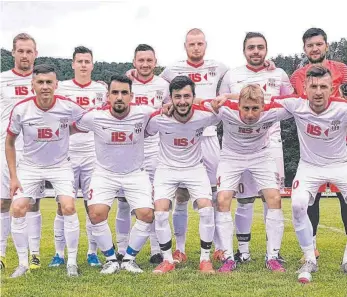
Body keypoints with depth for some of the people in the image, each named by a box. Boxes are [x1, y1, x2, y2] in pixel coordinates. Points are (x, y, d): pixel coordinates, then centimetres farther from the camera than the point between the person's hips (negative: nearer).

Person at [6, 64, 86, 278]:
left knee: (69, 207, -16)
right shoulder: (21, 109, -16)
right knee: (18, 209, -9)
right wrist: (13, 176, -5)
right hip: (30, 165, 1)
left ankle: (72, 262, 1)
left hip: (60, 165, -1)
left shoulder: (68, 107, -18)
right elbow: (10, 142, -2)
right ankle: (23, 263, 8)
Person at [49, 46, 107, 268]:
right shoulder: (61, 88, 4)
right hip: (66, 154, -1)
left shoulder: (101, 89, 8)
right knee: (63, 205, 1)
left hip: (93, 155, 1)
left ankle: (92, 252, 13)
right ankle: (59, 253, 11)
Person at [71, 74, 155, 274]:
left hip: (136, 173, 1)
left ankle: (129, 258, 9)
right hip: (105, 173, 0)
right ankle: (111, 259, 4)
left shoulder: (144, 114, -18)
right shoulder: (95, 117, -18)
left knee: (147, 215, -15)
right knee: (96, 214, -20)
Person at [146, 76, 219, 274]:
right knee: (160, 211, -18)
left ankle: (205, 259, 1)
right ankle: (168, 260, 2)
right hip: (167, 168, 0)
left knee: (207, 209, -18)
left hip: (195, 168, 0)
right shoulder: (159, 118, -22)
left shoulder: (204, 115, -19)